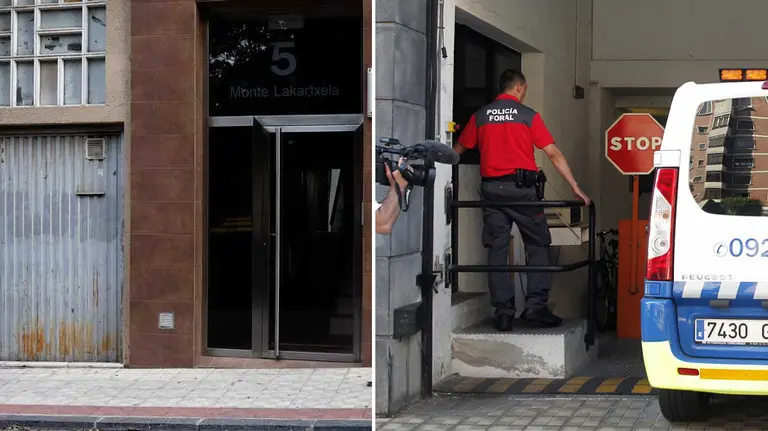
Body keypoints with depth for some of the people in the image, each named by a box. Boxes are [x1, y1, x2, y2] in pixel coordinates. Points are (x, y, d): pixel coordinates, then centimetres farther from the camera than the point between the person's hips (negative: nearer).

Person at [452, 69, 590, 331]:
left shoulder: (480, 116, 8)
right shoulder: (528, 115, 0)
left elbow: (458, 150, 15)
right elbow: (553, 154, -3)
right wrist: (575, 187, -1)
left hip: (491, 188, 3)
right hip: (521, 188, -3)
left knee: (497, 250, 6)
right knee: (538, 246, 7)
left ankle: (503, 312, 3)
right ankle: (536, 307, -2)